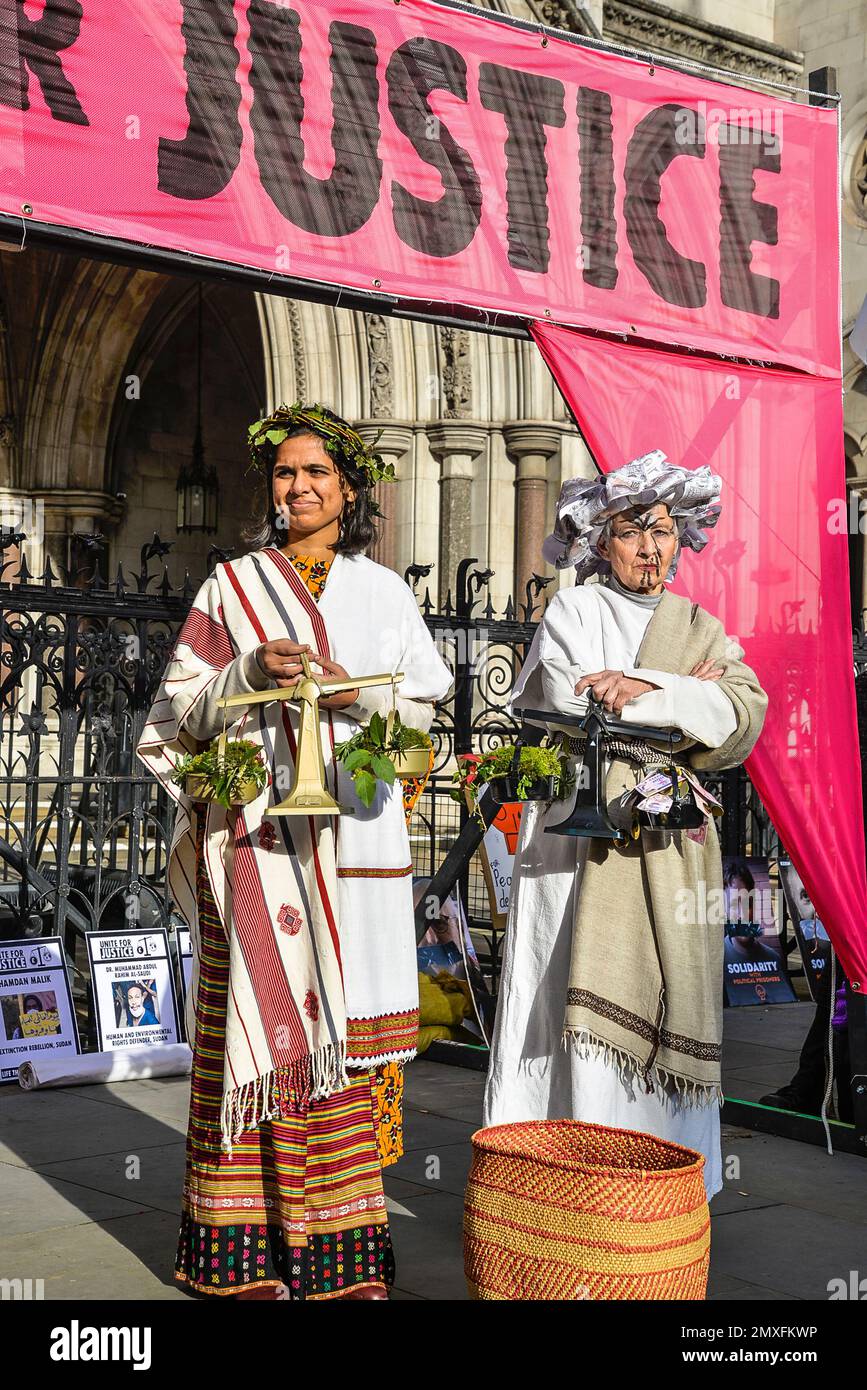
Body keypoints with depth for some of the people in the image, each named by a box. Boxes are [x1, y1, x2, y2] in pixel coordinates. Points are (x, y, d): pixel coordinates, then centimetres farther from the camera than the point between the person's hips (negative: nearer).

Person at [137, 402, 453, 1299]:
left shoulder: (383, 589, 14)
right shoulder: (233, 585, 9)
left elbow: (426, 701, 12)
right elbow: (181, 706, 5)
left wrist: (360, 692, -7)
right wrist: (252, 673, -12)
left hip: (353, 830, 2)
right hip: (260, 828, -1)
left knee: (349, 1018, 0)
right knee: (265, 1013, -4)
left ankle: (342, 1236, 9)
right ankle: (251, 1239, 4)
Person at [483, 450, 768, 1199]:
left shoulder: (703, 630, 17)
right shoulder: (572, 611, 8)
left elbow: (747, 711, -1)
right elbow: (573, 709, -9)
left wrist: (643, 688, -13)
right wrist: (684, 695, -4)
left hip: (670, 846, 3)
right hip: (579, 834, -3)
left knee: (665, 1005, 1)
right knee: (577, 998, -7)